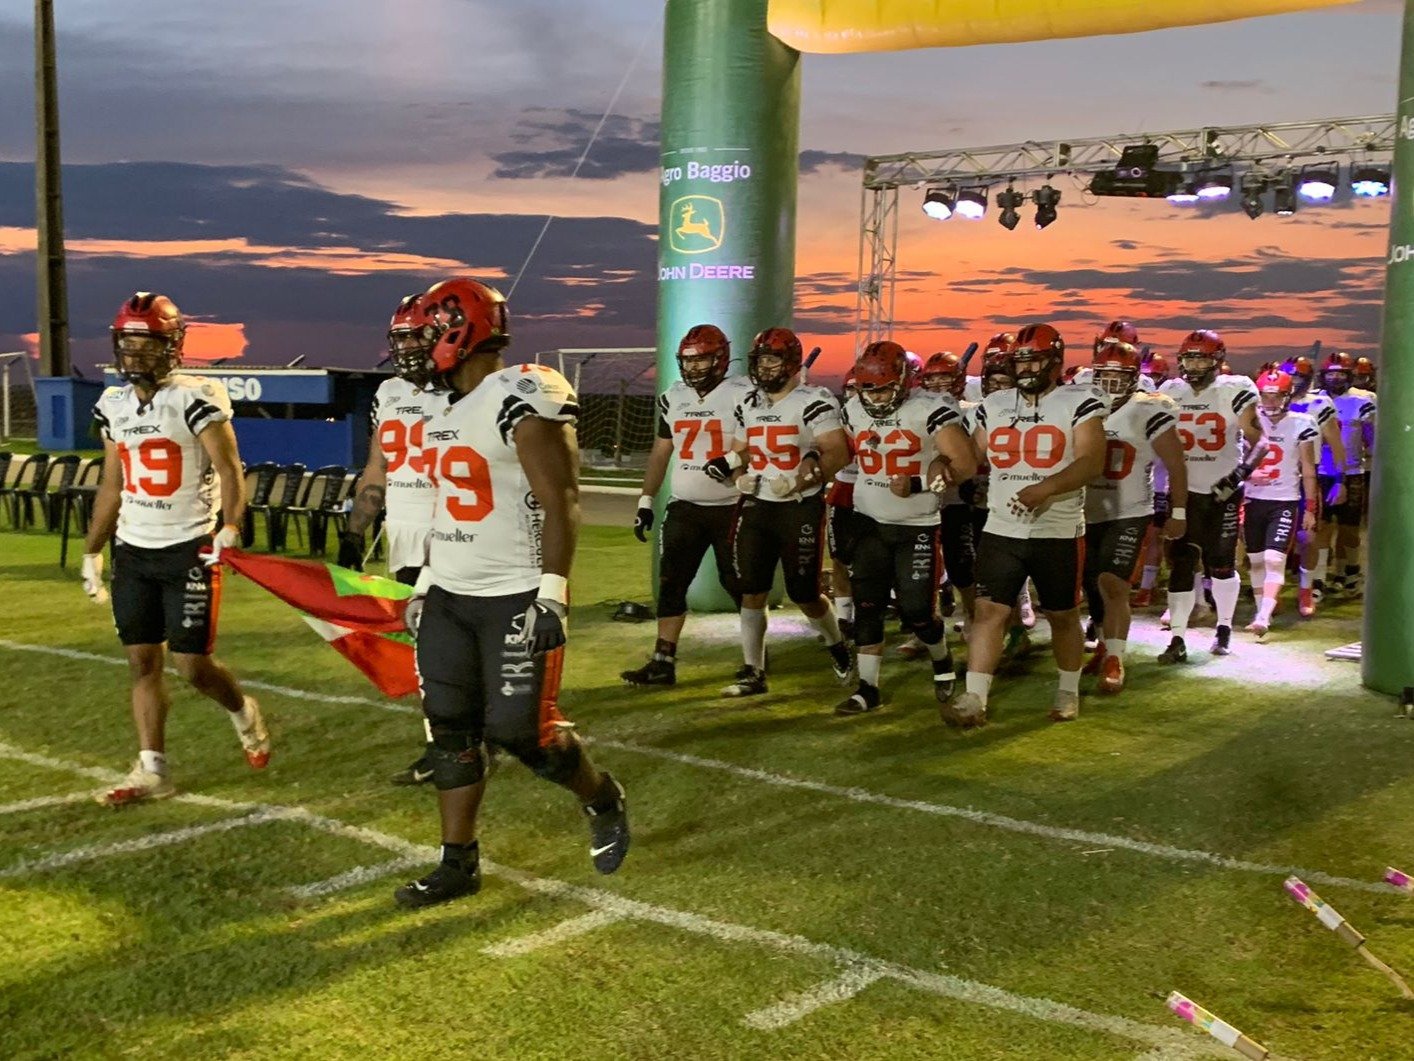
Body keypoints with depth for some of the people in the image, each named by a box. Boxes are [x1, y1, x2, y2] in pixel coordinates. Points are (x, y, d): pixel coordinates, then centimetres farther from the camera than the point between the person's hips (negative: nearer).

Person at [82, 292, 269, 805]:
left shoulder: (195, 398, -12)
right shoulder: (114, 405, 8)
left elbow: (229, 471, -13)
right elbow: (111, 486, 17)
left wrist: (230, 530, -27)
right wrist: (92, 552, 19)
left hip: (189, 550, -6)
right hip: (133, 552, 6)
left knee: (191, 664, -3)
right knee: (142, 663, 6)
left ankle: (244, 713, 27)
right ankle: (152, 770, 12)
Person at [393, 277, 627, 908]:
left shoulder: (521, 399, -15)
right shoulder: (449, 411, 13)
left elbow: (560, 501, -18)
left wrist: (553, 593, -23)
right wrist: (425, 582, 20)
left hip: (516, 600, -8)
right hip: (449, 596, 8)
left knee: (519, 730, -4)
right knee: (450, 731, 8)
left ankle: (602, 800, 24)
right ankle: (458, 863, 18)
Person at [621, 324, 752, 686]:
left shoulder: (742, 394, -9)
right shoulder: (673, 398, 8)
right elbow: (661, 453, 14)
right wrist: (646, 501, 10)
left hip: (731, 507, -5)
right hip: (684, 508, 5)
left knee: (738, 583, 3)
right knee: (670, 584, 2)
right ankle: (663, 662, 6)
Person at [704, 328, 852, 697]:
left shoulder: (814, 402, -11)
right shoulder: (748, 404, 10)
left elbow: (839, 453, -17)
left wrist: (810, 473, -32)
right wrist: (737, 474, -2)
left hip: (801, 509, -6)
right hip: (757, 507, 6)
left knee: (804, 593, 1)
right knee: (751, 592, 2)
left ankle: (836, 644, 31)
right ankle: (752, 672, 10)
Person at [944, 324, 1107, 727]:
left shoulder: (1079, 403, -5)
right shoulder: (993, 405, 9)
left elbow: (1091, 461, -16)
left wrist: (1046, 487, -30)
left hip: (1059, 533, -3)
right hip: (1001, 531, 3)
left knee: (1063, 616, 11)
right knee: (989, 611, -5)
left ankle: (1069, 692, 30)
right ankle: (974, 699, -5)